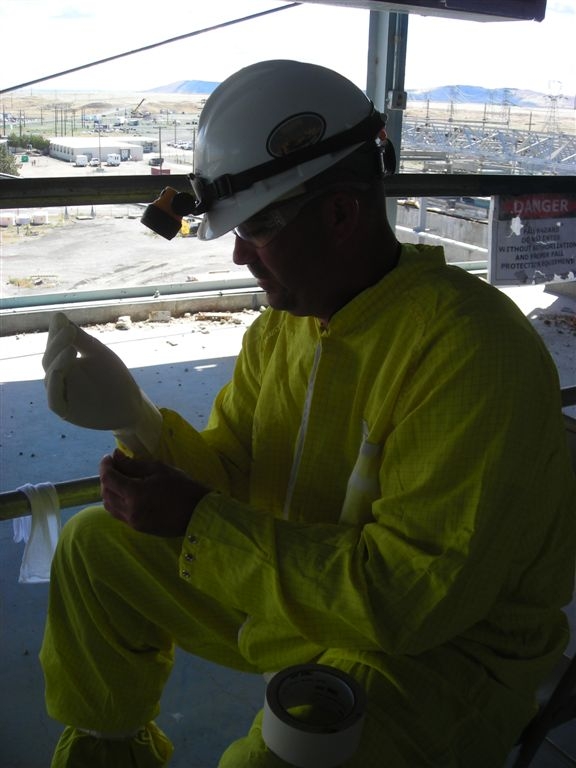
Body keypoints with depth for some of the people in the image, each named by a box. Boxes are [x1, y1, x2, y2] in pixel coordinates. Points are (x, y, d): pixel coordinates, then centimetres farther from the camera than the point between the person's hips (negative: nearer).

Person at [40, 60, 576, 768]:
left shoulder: (470, 349, -28)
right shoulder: (286, 319, -2)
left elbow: (410, 596, -30)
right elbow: (230, 470, 3)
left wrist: (195, 522, -27)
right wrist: (134, 419, -17)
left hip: (443, 649, -7)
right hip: (298, 582, 8)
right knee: (96, 545, 7)